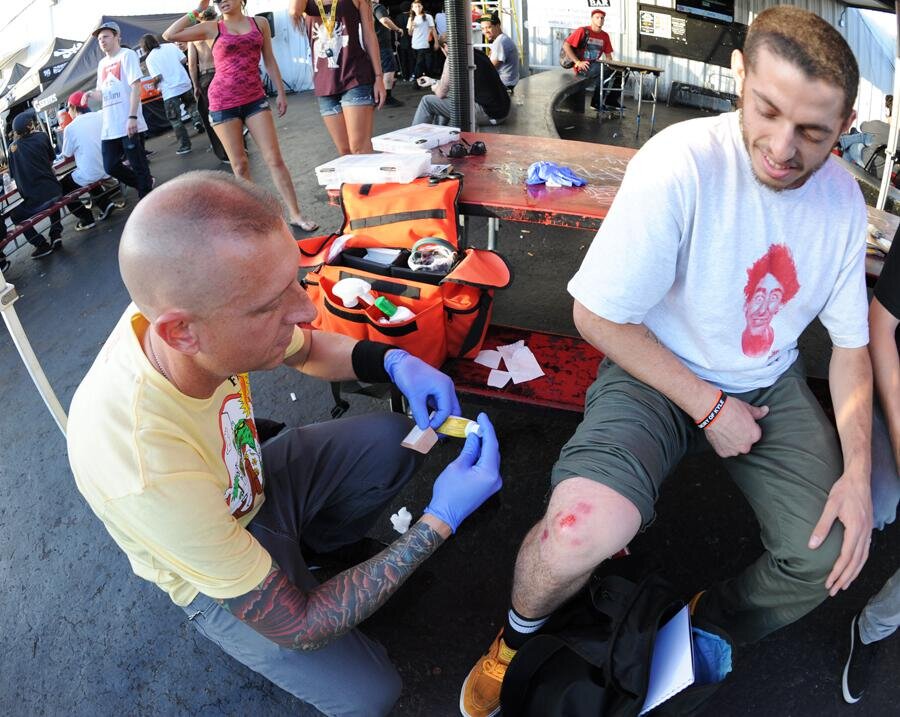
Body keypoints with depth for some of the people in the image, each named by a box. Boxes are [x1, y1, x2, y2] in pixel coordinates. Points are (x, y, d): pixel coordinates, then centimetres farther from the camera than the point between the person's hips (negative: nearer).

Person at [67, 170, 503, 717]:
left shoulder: (181, 310, -26)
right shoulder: (146, 476, -44)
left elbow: (307, 347, -1)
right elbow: (296, 627, -30)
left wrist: (394, 362, -21)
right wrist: (441, 520, -29)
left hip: (253, 481, 5)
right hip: (216, 582, -5)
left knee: (390, 441, -8)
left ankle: (309, 547, 14)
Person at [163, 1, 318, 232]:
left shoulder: (260, 23, 8)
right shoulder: (212, 28, 3)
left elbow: (269, 60, 13)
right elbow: (169, 35, -2)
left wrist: (280, 92, 8)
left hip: (255, 99, 1)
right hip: (223, 103, -1)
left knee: (274, 159, -5)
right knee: (239, 164, 3)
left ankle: (295, 214, -3)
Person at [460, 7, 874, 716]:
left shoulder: (842, 197, -6)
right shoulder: (683, 163, -24)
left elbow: (851, 344, 4)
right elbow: (597, 316, -19)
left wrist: (857, 468, -9)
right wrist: (708, 408, -15)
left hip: (770, 382, 6)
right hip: (657, 371, -5)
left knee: (831, 556, -10)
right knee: (583, 531, -31)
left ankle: (711, 626, 24)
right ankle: (518, 635, 6)